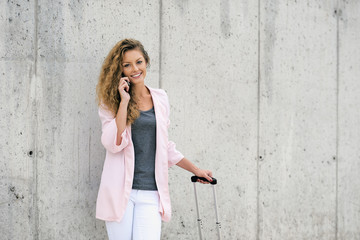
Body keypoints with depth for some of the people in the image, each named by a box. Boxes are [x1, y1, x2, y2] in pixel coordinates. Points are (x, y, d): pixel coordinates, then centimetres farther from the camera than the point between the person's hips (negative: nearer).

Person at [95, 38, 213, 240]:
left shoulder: (160, 99, 12)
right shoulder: (111, 102, 3)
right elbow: (114, 144, -13)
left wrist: (195, 170, 26)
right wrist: (124, 101, -11)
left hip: (151, 193, 2)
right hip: (120, 191, -2)